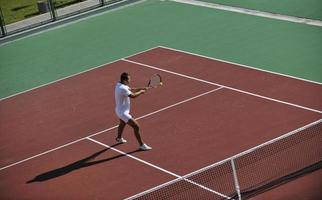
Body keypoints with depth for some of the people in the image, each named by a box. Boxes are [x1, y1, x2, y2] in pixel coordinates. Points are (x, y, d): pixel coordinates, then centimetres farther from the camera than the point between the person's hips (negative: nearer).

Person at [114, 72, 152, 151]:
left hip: (119, 110, 11)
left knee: (122, 124, 36)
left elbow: (131, 90, 8)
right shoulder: (122, 88, -31)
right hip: (123, 112, -11)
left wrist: (141, 89, -5)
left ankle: (119, 138, 60)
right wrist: (141, 92, -14)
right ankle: (142, 145, -1)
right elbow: (133, 95, -32)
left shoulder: (119, 84, 0)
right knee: (136, 127, -9)